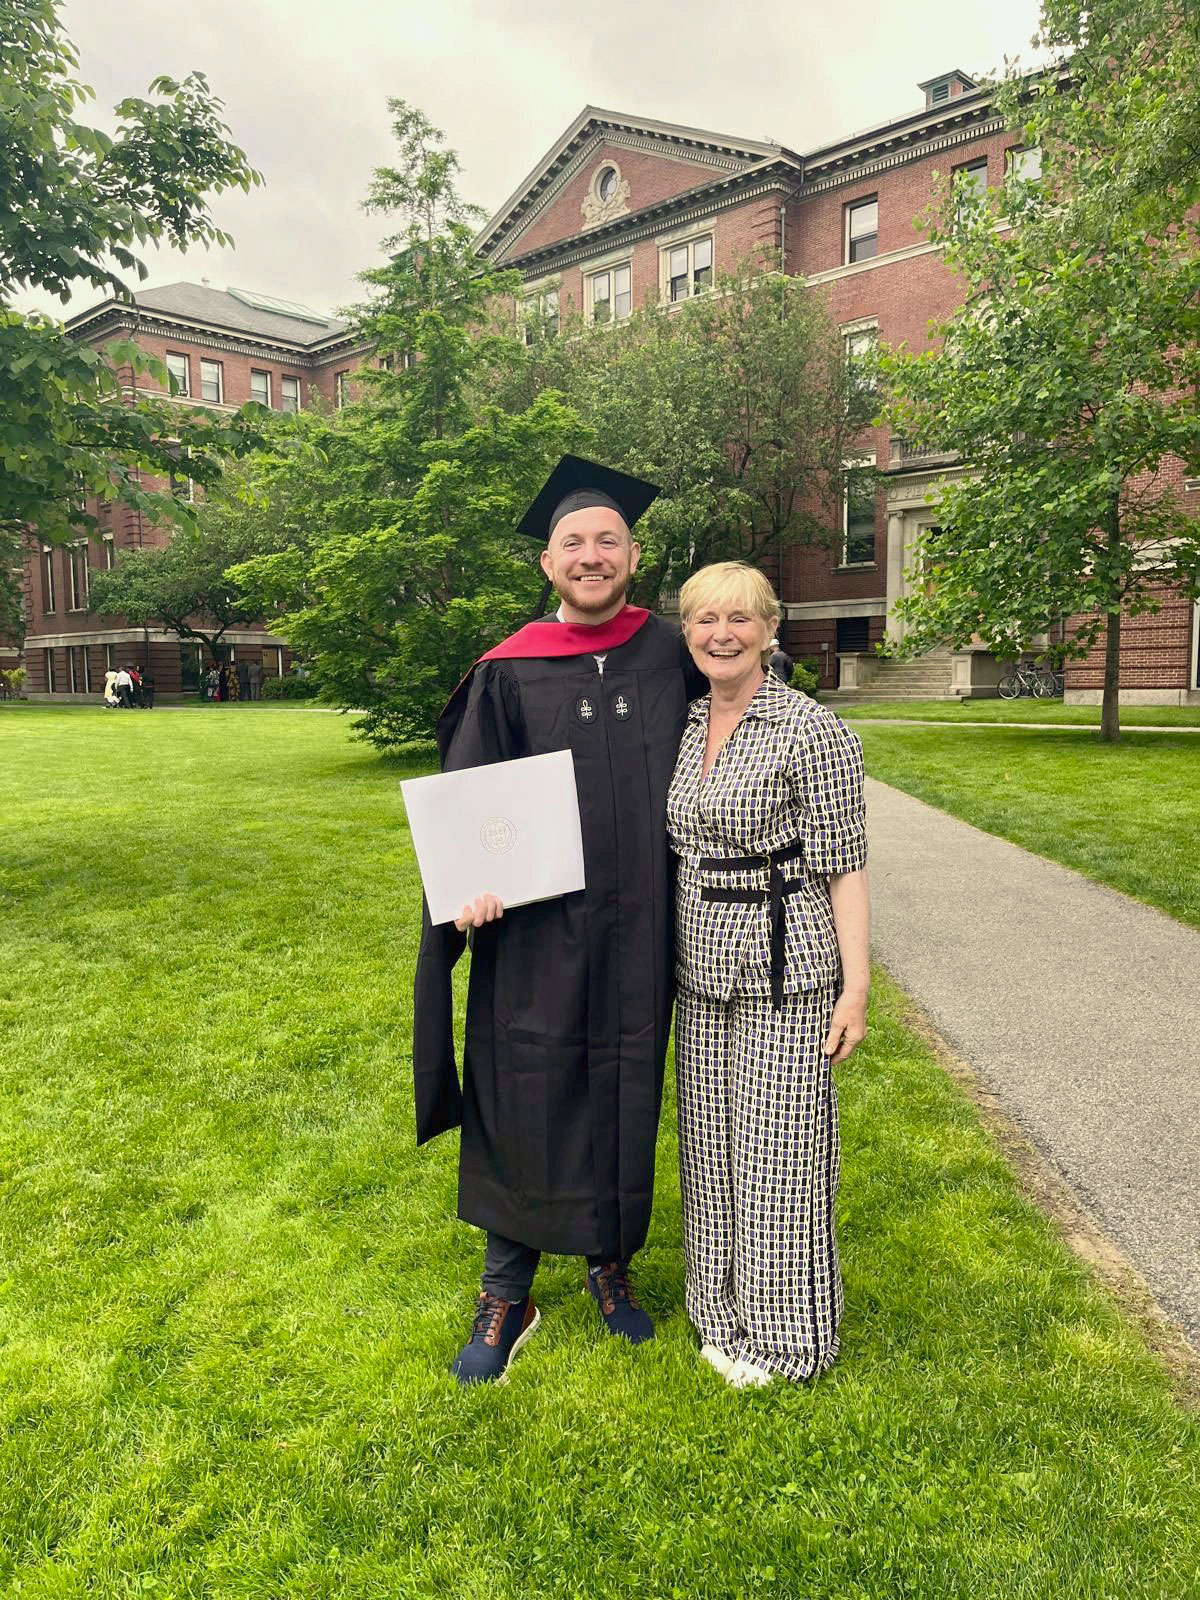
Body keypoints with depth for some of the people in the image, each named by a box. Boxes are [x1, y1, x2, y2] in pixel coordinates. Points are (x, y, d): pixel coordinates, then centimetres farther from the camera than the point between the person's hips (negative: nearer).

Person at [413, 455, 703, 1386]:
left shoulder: (671, 659, 4)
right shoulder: (509, 674, -2)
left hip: (638, 933, 2)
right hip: (535, 933, -2)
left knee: (626, 1098, 15)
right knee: (524, 1106, 7)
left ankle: (611, 1261, 38)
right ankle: (507, 1295, 27)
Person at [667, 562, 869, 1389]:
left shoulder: (811, 729, -13)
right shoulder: (687, 725, 7)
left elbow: (844, 865, -13)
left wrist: (856, 985, -15)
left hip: (783, 965, -6)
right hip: (702, 965, 7)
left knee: (777, 1147, 4)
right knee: (711, 1142, 16)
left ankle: (785, 1331, 26)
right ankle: (729, 1313, 36)